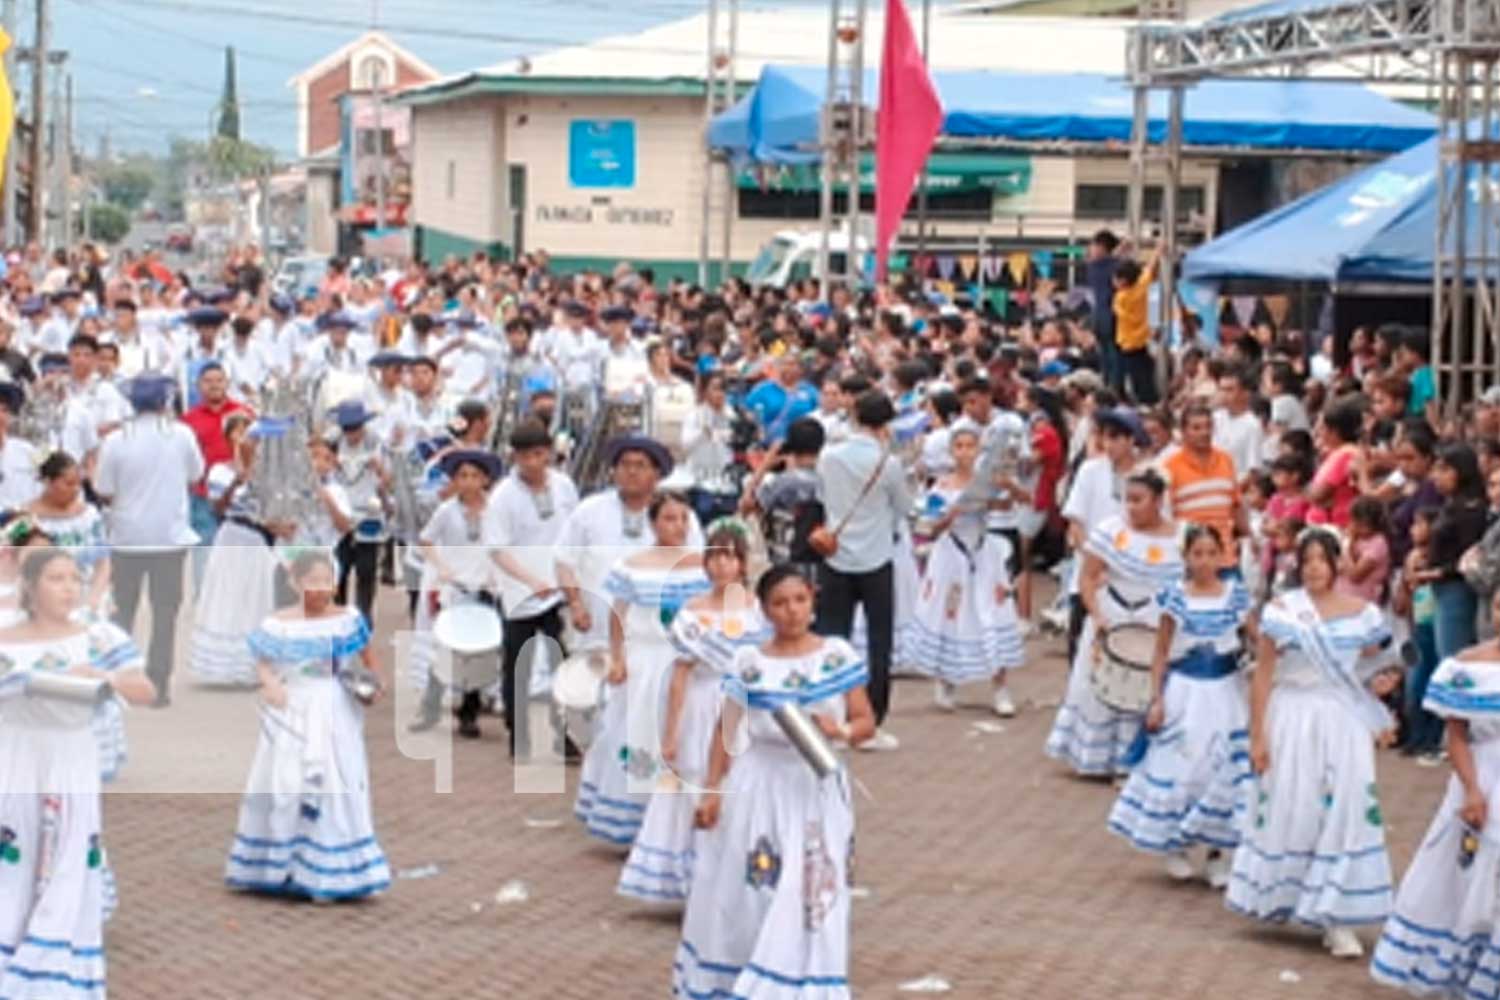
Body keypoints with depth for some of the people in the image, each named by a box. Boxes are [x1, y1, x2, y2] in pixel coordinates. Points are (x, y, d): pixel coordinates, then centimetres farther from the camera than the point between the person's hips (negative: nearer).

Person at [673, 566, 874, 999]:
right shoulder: (749, 663, -2)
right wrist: (711, 790, -5)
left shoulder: (839, 656, -1)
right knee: (745, 895, 7)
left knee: (807, 899, -2)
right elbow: (727, 731, 0)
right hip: (759, 788, 0)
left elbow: (866, 722, 2)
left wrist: (841, 730, -19)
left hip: (817, 791, 0)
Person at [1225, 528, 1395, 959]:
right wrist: (1258, 736, -6)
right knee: (1287, 809, 4)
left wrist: (1372, 730, 8)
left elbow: (1368, 678, 11)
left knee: (1346, 809, -5)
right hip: (1292, 718, -1)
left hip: (1344, 723, 1)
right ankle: (1278, 898, 24)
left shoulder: (1361, 614, 4)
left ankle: (1338, 920, -2)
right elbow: (1263, 676, -3)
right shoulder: (1282, 611, -2)